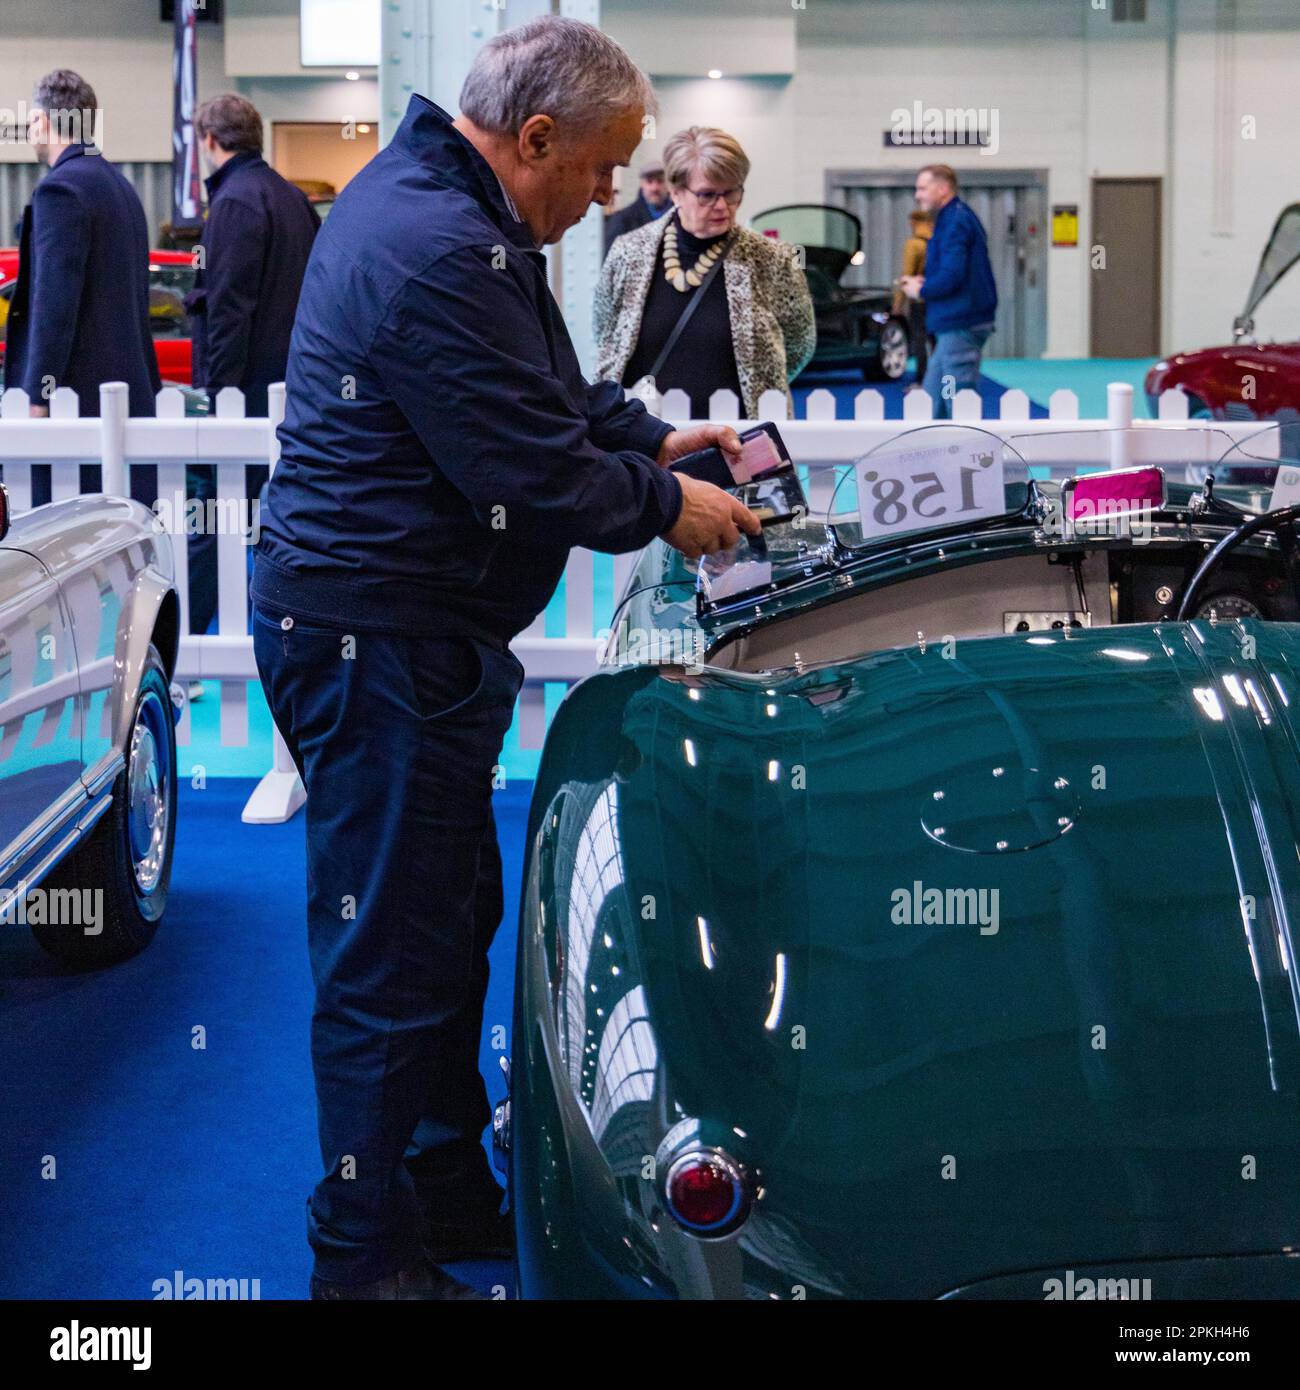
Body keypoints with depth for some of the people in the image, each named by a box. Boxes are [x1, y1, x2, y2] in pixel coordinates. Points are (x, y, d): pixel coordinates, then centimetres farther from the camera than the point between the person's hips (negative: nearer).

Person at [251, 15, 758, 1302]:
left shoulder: (429, 195, 12)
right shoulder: (441, 253, -24)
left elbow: (543, 389, 25)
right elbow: (532, 466, -23)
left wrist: (652, 435, 14)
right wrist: (666, 507, -7)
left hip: (402, 631, 12)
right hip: (377, 646, -12)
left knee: (454, 922, 21)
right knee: (390, 956, -2)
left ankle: (450, 1192, 35)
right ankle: (367, 1258, 10)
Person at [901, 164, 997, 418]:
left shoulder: (955, 221, -15)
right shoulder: (953, 218, 17)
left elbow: (951, 275, -23)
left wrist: (921, 290, -6)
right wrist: (924, 282, 8)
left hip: (960, 325, -11)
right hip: (954, 323, 11)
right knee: (933, 397, 14)